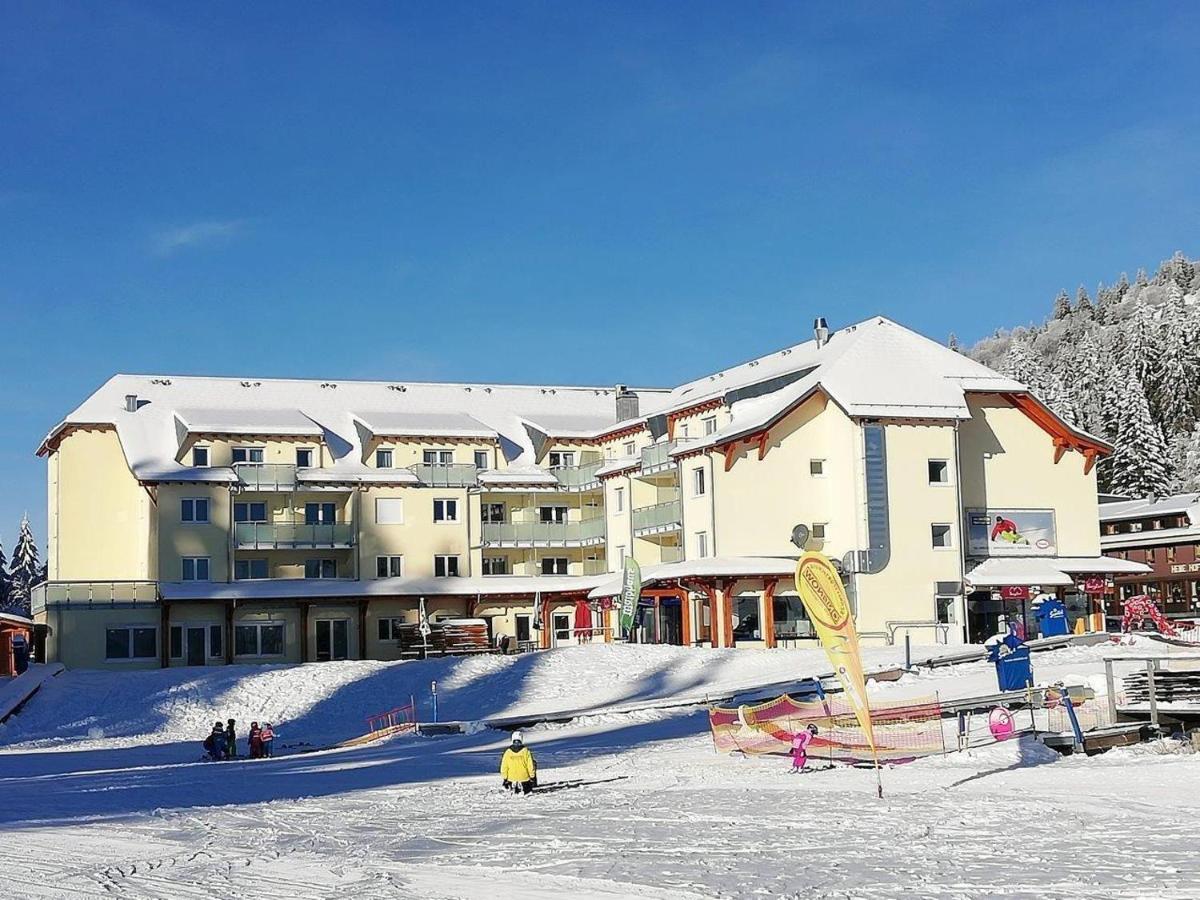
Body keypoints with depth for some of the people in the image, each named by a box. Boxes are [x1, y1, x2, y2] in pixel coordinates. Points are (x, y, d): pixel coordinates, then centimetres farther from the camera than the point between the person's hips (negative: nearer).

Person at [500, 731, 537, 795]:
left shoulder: (508, 752, -3)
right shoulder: (526, 751, -9)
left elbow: (504, 767, 1)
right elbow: (530, 765, -6)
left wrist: (505, 779, 11)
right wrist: (532, 777, 5)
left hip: (511, 778, 4)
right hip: (524, 777, -4)